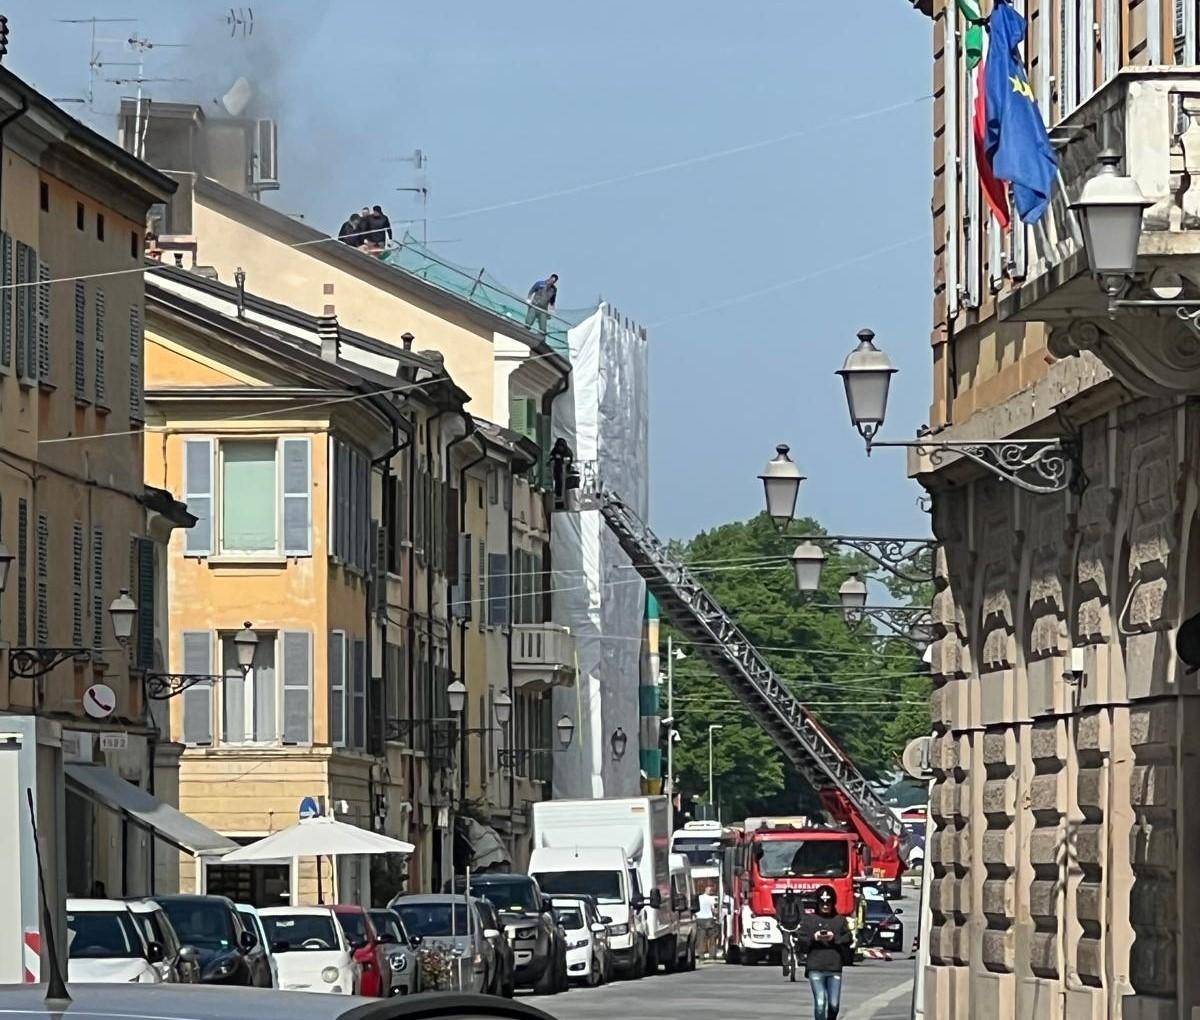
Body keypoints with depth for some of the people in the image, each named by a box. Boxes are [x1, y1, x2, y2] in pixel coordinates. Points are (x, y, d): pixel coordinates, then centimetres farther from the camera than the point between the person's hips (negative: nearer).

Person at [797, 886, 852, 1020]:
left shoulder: (840, 920, 11)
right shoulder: (810, 919, 8)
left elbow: (848, 939, 4)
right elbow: (801, 940, 4)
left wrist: (834, 938, -11)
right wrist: (814, 938, -13)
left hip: (835, 968, 2)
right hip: (815, 969, -2)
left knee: (834, 1004, 3)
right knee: (820, 1003, -10)